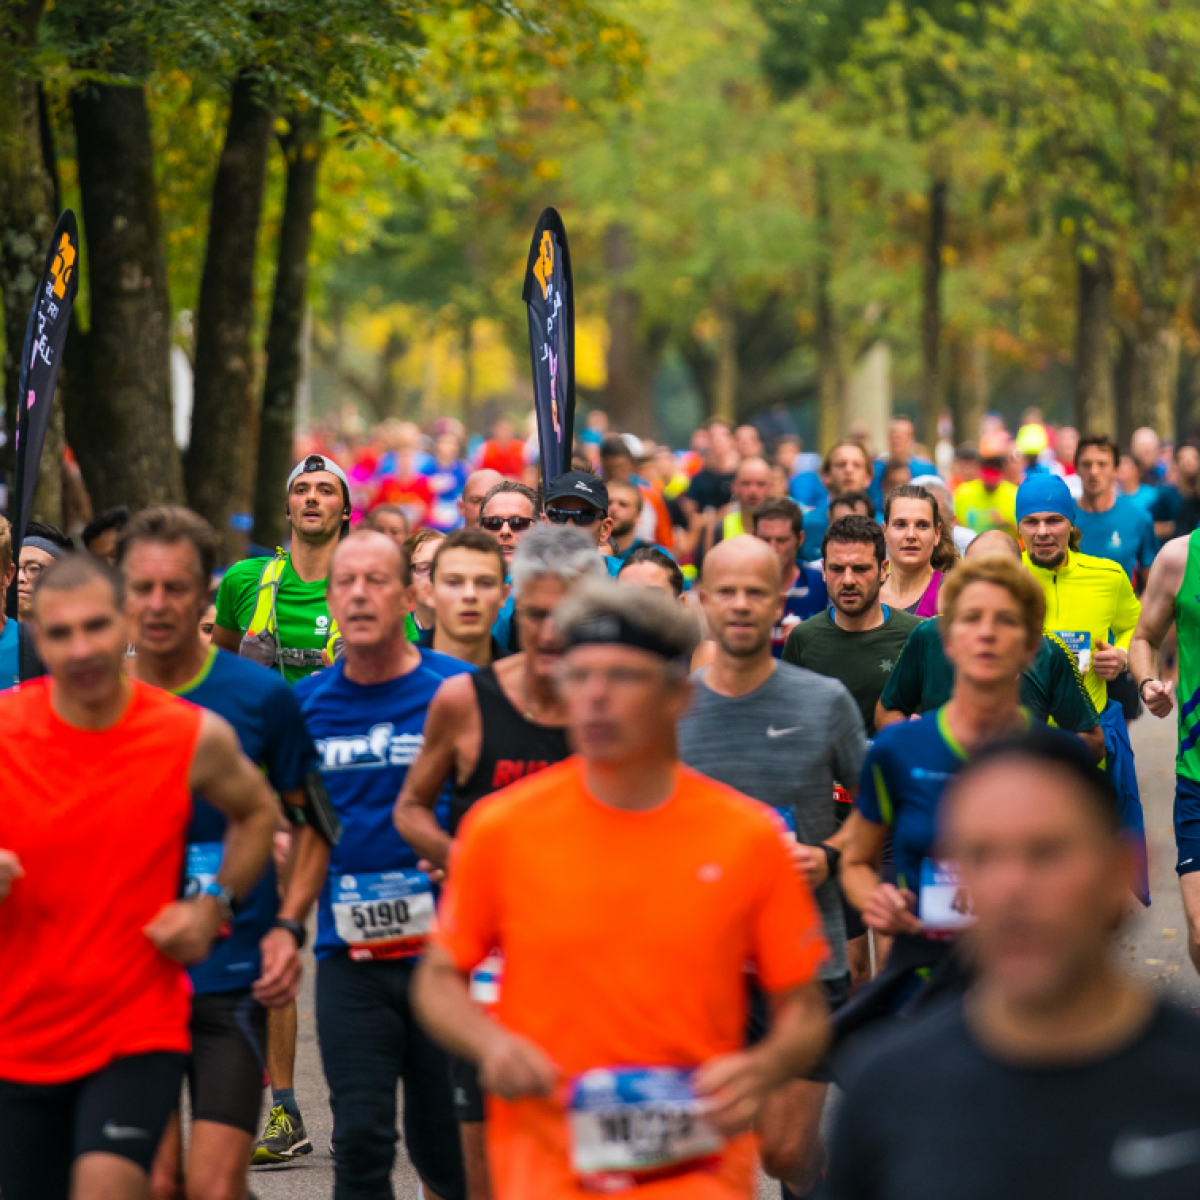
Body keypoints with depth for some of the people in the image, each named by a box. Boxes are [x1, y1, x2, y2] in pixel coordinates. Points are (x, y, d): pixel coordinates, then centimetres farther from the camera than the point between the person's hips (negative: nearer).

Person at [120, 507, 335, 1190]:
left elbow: (314, 822, 8)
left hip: (234, 975, -2)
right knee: (155, 1183, 3)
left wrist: (289, 928, -5)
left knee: (214, 1183, -10)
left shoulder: (260, 696, -3)